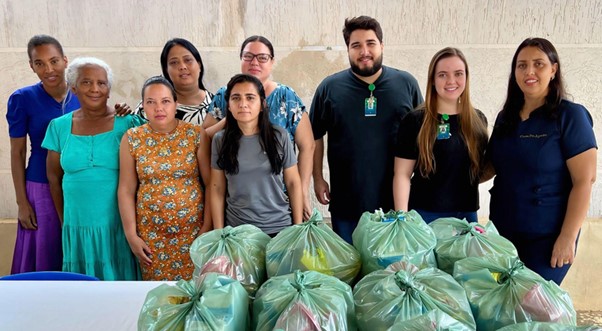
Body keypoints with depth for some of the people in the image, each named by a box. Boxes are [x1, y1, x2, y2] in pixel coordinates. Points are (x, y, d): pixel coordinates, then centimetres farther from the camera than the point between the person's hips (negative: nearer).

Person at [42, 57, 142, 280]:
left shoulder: (128, 123, -5)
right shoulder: (59, 126, 5)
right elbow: (54, 176, 11)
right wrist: (64, 220, 12)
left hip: (120, 226, -2)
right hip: (77, 227, 3)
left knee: (120, 279, 7)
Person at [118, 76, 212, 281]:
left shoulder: (196, 135, -4)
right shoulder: (131, 139, 0)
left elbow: (211, 184, -4)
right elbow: (126, 190, 2)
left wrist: (208, 226, -7)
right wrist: (131, 235, -2)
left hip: (193, 229, -1)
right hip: (151, 233, 1)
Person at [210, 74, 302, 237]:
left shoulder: (280, 136, -6)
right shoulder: (220, 140, -3)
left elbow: (293, 183, -1)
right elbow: (217, 189, 2)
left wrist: (298, 228, -1)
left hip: (280, 227, 0)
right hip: (237, 230, 1)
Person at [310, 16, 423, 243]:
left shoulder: (407, 84, 1)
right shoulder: (329, 87, -1)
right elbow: (316, 136, 7)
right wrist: (317, 178, 5)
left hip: (396, 200, 1)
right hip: (346, 203, 0)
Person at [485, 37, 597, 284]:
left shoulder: (570, 116, -10)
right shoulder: (505, 117, 6)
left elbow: (584, 181, -14)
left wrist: (568, 238, -17)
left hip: (546, 237, -5)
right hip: (503, 231, 5)